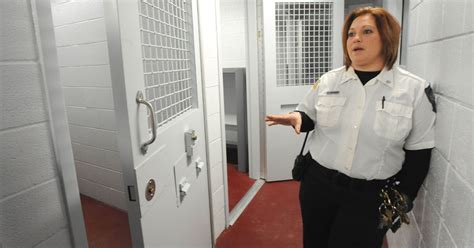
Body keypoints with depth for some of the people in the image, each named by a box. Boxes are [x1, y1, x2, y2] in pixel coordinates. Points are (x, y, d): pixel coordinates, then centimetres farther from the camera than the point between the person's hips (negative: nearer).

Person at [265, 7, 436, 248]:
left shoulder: (415, 89, -6)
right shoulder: (328, 80, 0)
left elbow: (418, 153, -2)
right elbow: (309, 119, 9)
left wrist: (403, 199, -3)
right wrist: (296, 118, -14)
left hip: (369, 195, -2)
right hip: (317, 183, 3)